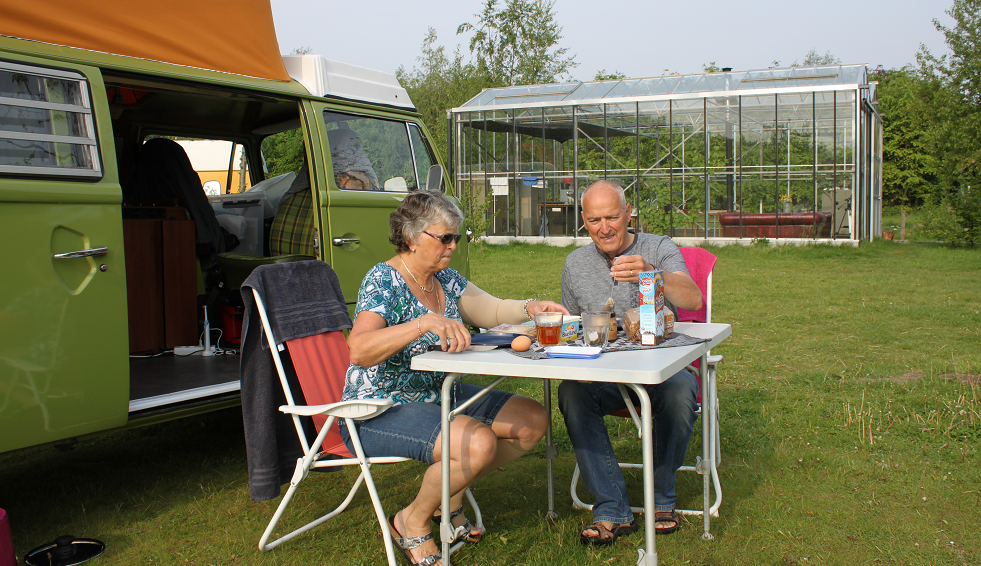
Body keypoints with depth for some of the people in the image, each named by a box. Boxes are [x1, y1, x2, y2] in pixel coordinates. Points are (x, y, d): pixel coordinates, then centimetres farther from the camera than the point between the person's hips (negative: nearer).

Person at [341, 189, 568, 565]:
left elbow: (493, 312, 13)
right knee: (478, 443, -31)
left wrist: (530, 308, -8)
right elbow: (358, 351, -34)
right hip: (380, 413, -9)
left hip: (437, 395, 9)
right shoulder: (384, 281, -18)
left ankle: (450, 497, 13)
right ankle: (413, 521, -4)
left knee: (534, 420, 2)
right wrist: (426, 323, -44)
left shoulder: (445, 278, 7)